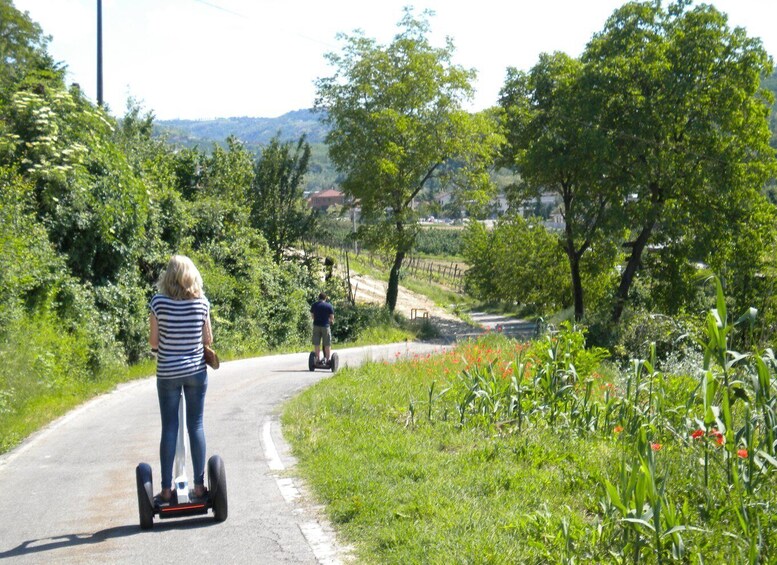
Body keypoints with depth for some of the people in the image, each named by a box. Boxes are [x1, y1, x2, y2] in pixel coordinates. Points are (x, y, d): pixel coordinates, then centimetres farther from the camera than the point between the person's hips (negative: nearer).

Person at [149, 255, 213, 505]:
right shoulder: (202, 302, -4)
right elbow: (208, 339, 2)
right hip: (196, 371, 1)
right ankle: (199, 485, 9)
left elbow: (154, 342, -6)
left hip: (167, 373, -1)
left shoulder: (159, 302, -9)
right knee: (196, 425, 8)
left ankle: (166, 489, 5)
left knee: (169, 428, 4)